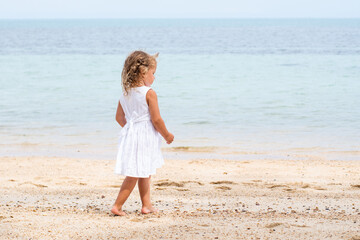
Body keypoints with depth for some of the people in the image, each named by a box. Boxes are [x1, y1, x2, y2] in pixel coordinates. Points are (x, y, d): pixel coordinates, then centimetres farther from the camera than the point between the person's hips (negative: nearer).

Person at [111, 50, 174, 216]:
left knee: (144, 173, 19)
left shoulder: (125, 94, 7)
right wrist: (167, 135, 0)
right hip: (144, 138, -8)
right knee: (134, 175, -1)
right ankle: (117, 206, 0)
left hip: (130, 134, 8)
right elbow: (156, 119, -15)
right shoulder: (149, 93, -15)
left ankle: (147, 205, 25)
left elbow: (119, 118, 12)